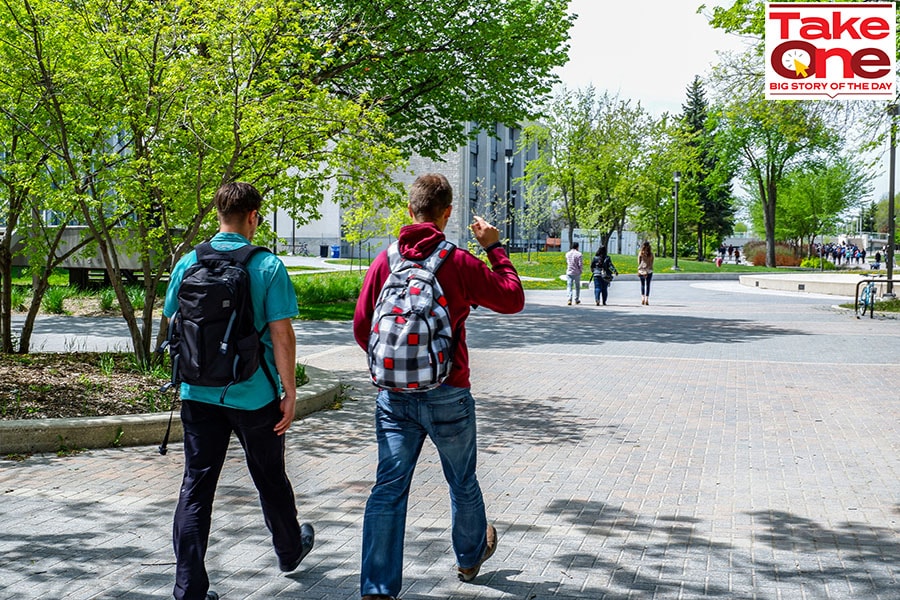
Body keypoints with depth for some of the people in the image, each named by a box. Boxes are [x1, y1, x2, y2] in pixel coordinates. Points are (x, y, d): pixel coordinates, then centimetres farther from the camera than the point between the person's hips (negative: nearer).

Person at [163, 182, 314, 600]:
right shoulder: (268, 266, -11)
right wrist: (289, 392, -4)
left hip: (199, 393, 2)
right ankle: (290, 550, 40)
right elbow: (281, 334, -12)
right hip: (253, 394, -2)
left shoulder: (188, 263, 0)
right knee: (270, 479, 18)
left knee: (195, 486, 6)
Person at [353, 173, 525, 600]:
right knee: (462, 483, 20)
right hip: (446, 395, -2)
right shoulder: (458, 262, -11)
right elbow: (512, 299, 0)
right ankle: (470, 556, 42)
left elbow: (361, 328, 4)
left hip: (393, 395, 2)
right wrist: (494, 248, 8)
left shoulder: (384, 261, 0)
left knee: (389, 488, 4)